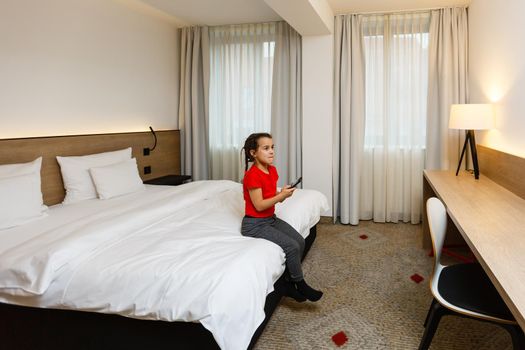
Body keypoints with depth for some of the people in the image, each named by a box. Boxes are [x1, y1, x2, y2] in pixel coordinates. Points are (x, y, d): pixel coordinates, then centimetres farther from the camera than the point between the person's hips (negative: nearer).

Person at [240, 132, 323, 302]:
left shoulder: (272, 170, 3)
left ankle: (290, 284, 8)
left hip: (271, 219, 8)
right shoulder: (252, 175, -23)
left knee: (300, 241, -5)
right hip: (255, 224, -8)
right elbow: (259, 206, -22)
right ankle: (301, 285, 5)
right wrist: (282, 195, -21)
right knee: (292, 247, -17)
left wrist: (283, 193, -8)